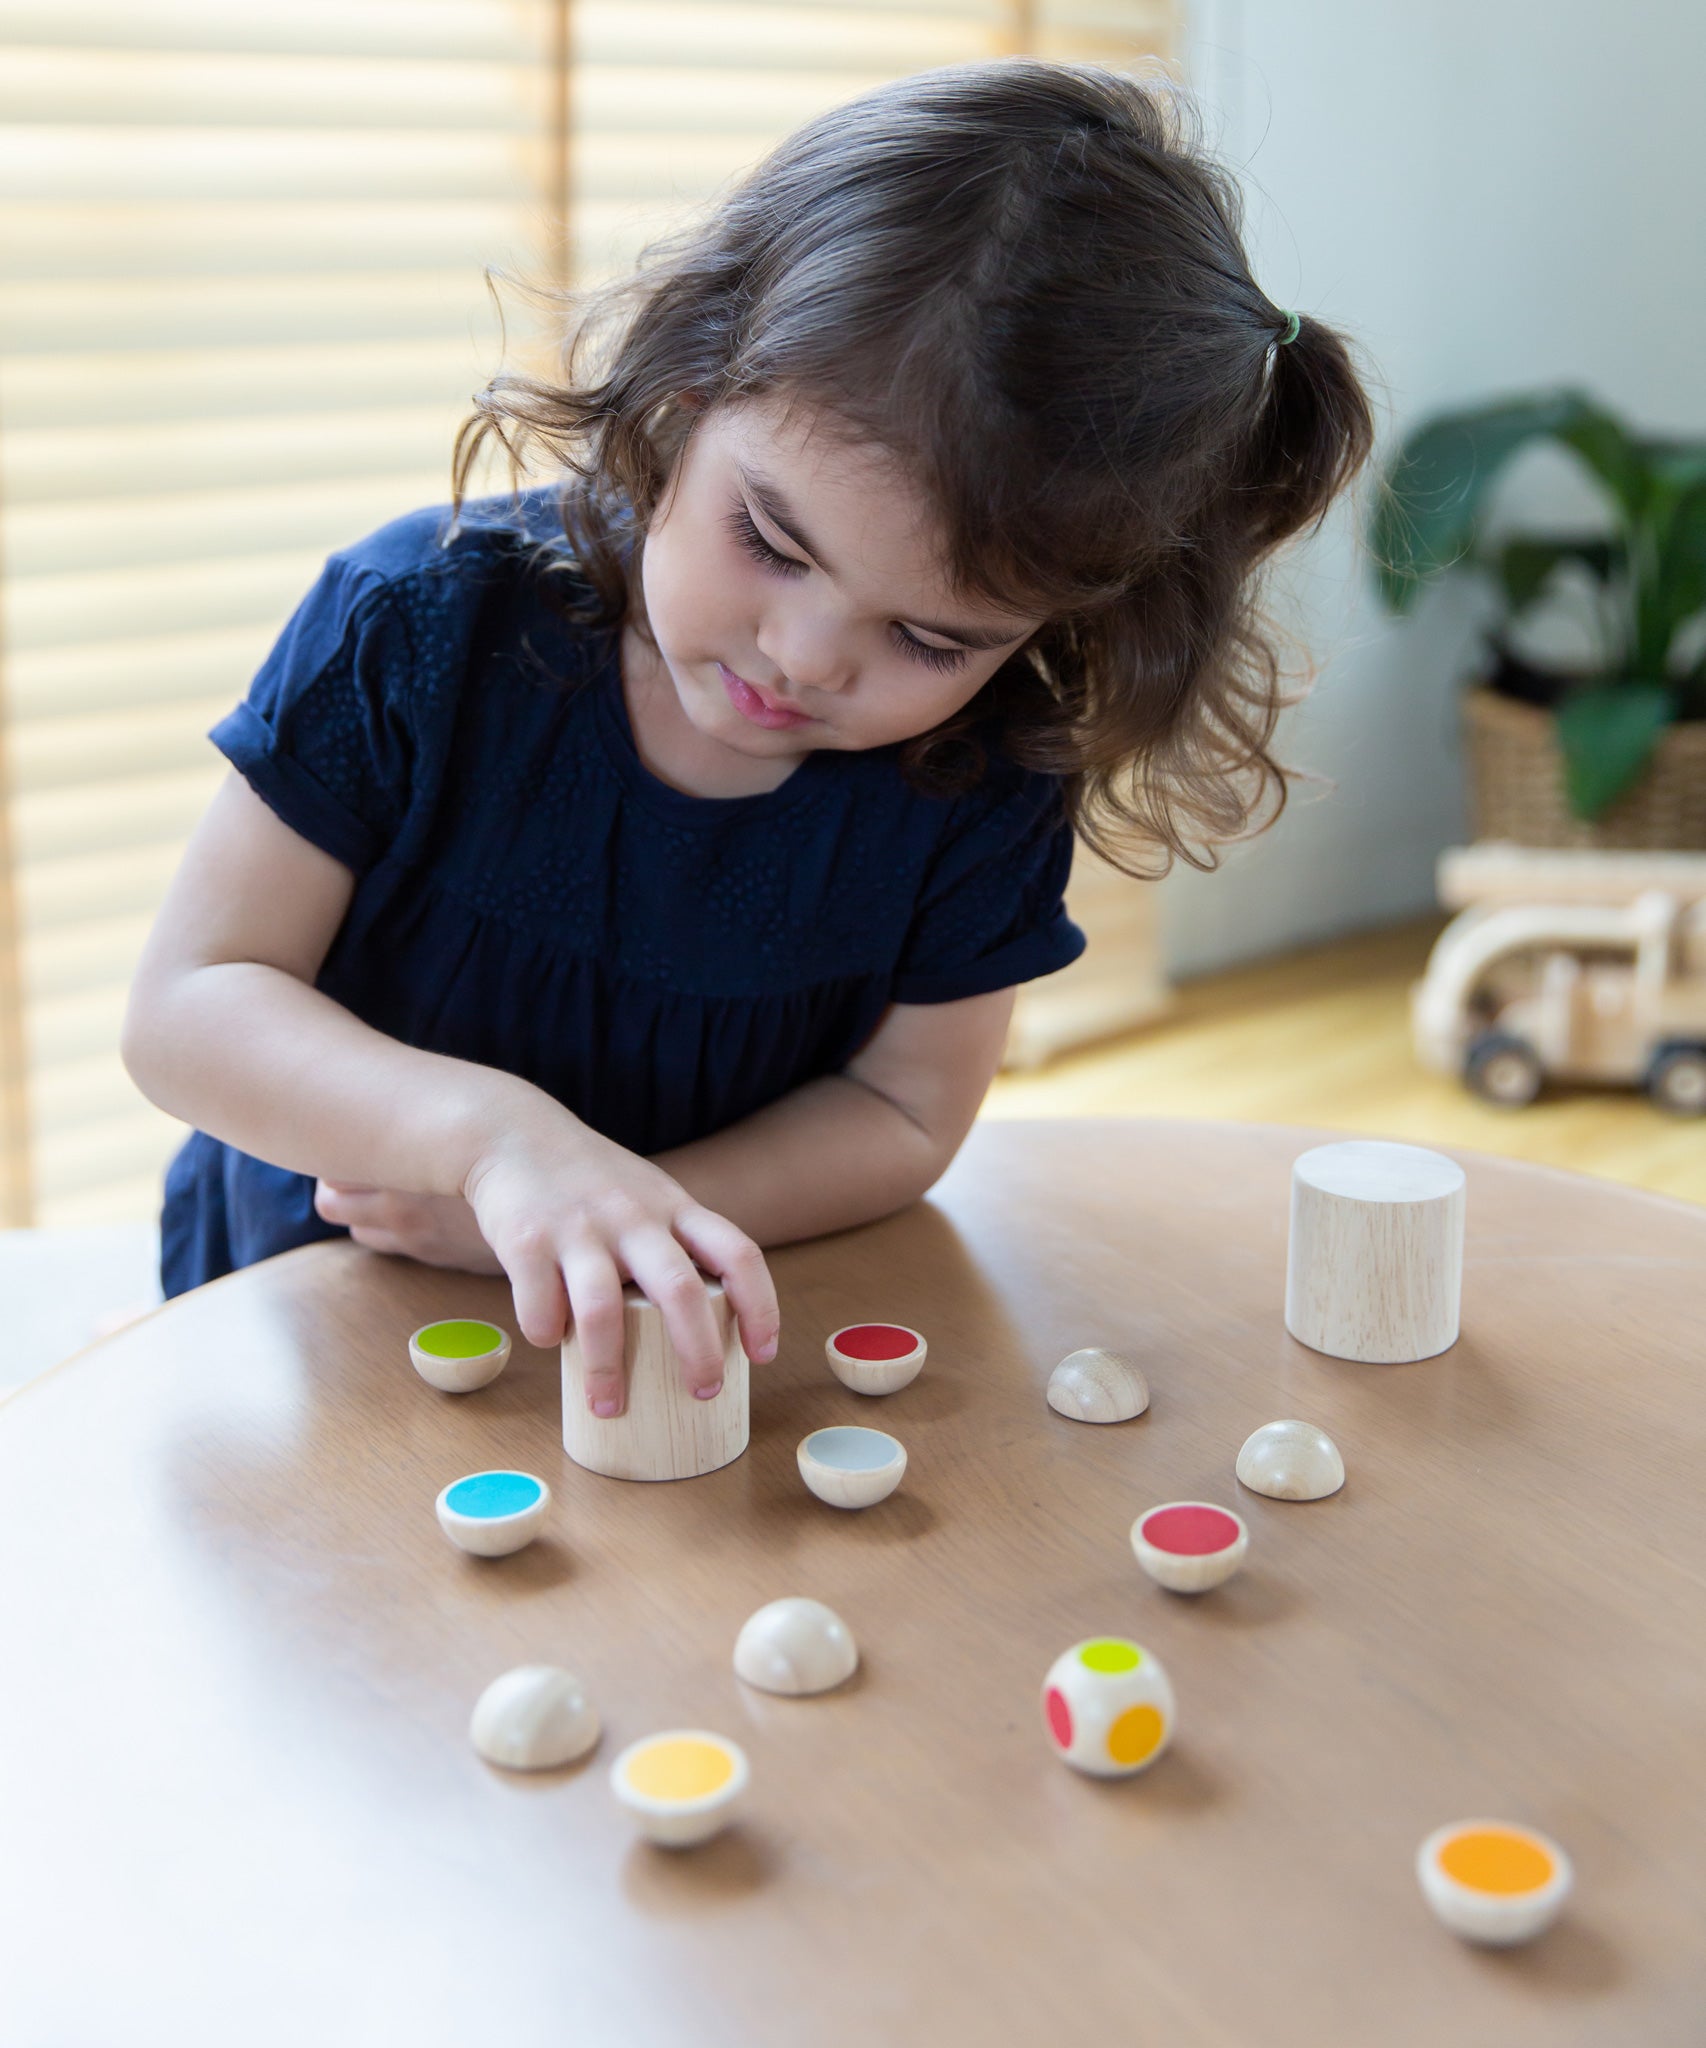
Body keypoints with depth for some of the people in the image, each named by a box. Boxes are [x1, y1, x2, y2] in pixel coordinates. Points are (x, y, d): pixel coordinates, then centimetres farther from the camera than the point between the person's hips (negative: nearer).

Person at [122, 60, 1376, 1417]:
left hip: (695, 1359, 0)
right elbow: (185, 1007, -17)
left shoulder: (987, 783, -15)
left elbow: (902, 1115, -5)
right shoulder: (427, 624, -18)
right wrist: (494, 1132, -35)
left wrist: (635, 1216, -23)